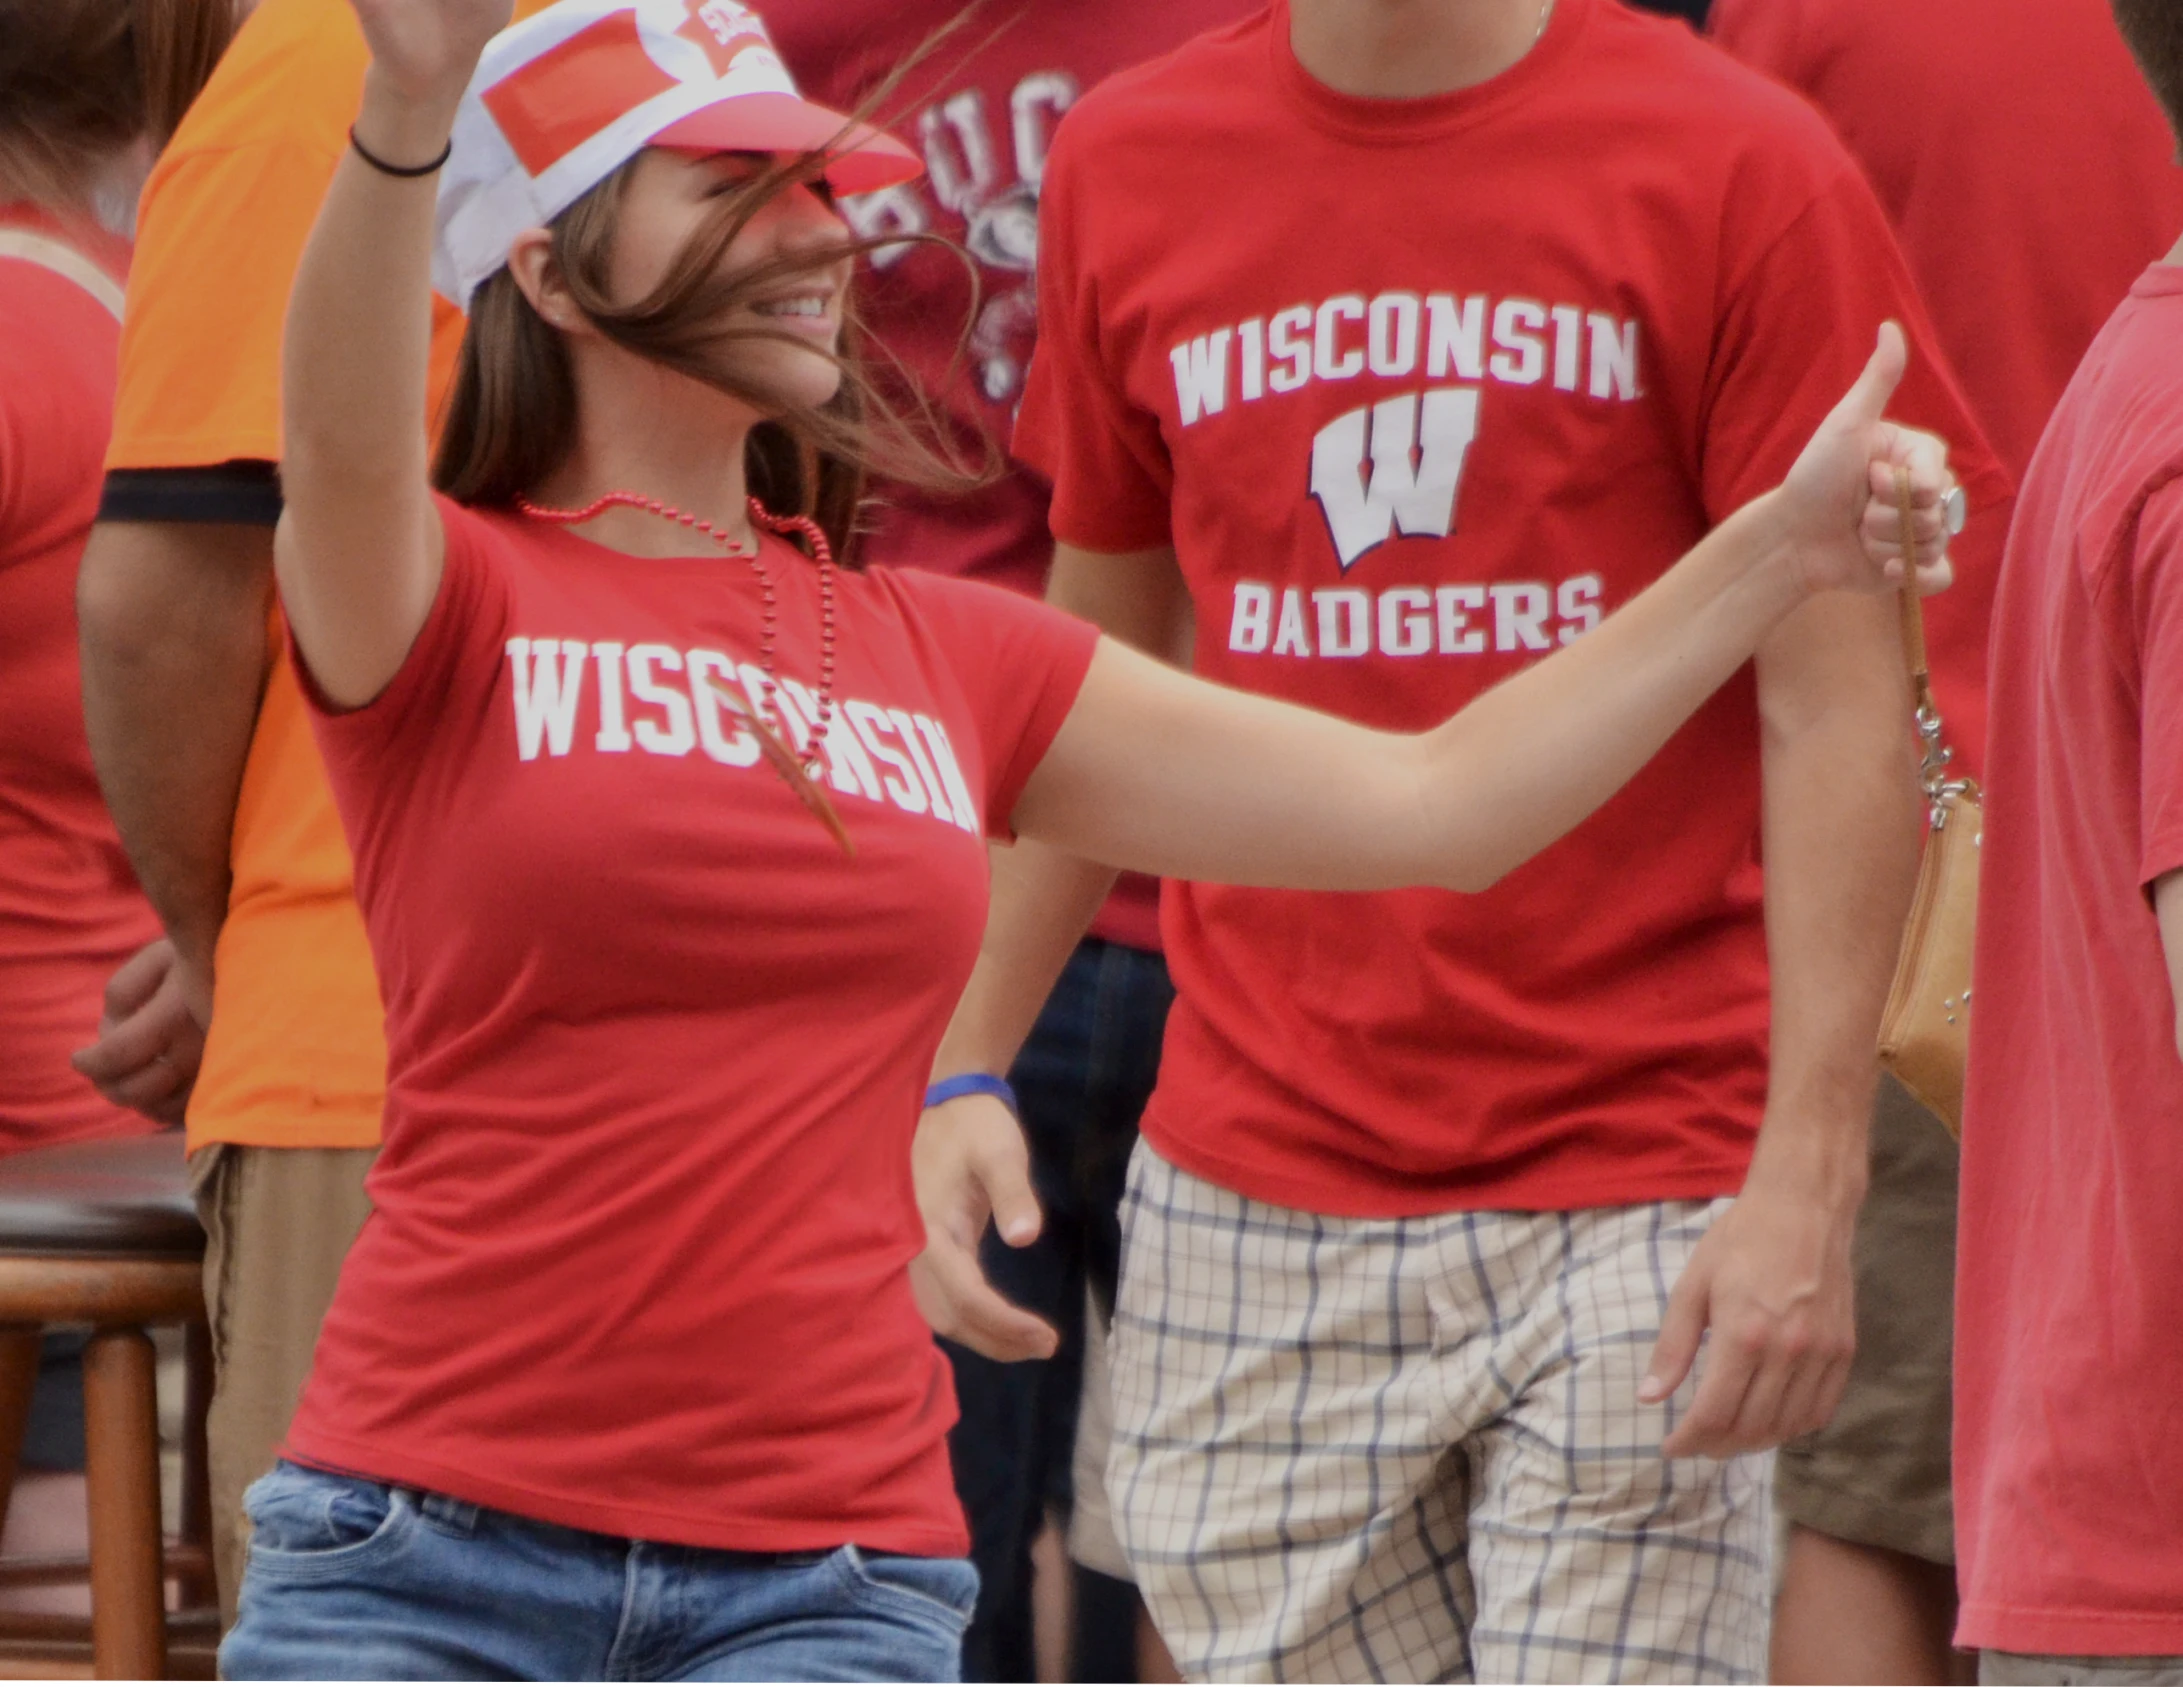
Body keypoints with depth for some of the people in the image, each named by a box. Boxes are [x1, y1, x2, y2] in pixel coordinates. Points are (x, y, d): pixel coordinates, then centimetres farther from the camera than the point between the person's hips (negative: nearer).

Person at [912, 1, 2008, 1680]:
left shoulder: (1737, 171, -4)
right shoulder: (1129, 169, 9)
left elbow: (1838, 720, -6)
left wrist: (1807, 1182, -14)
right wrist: (963, 1065, 11)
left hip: (1638, 1199, -3)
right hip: (1245, 1200, 4)